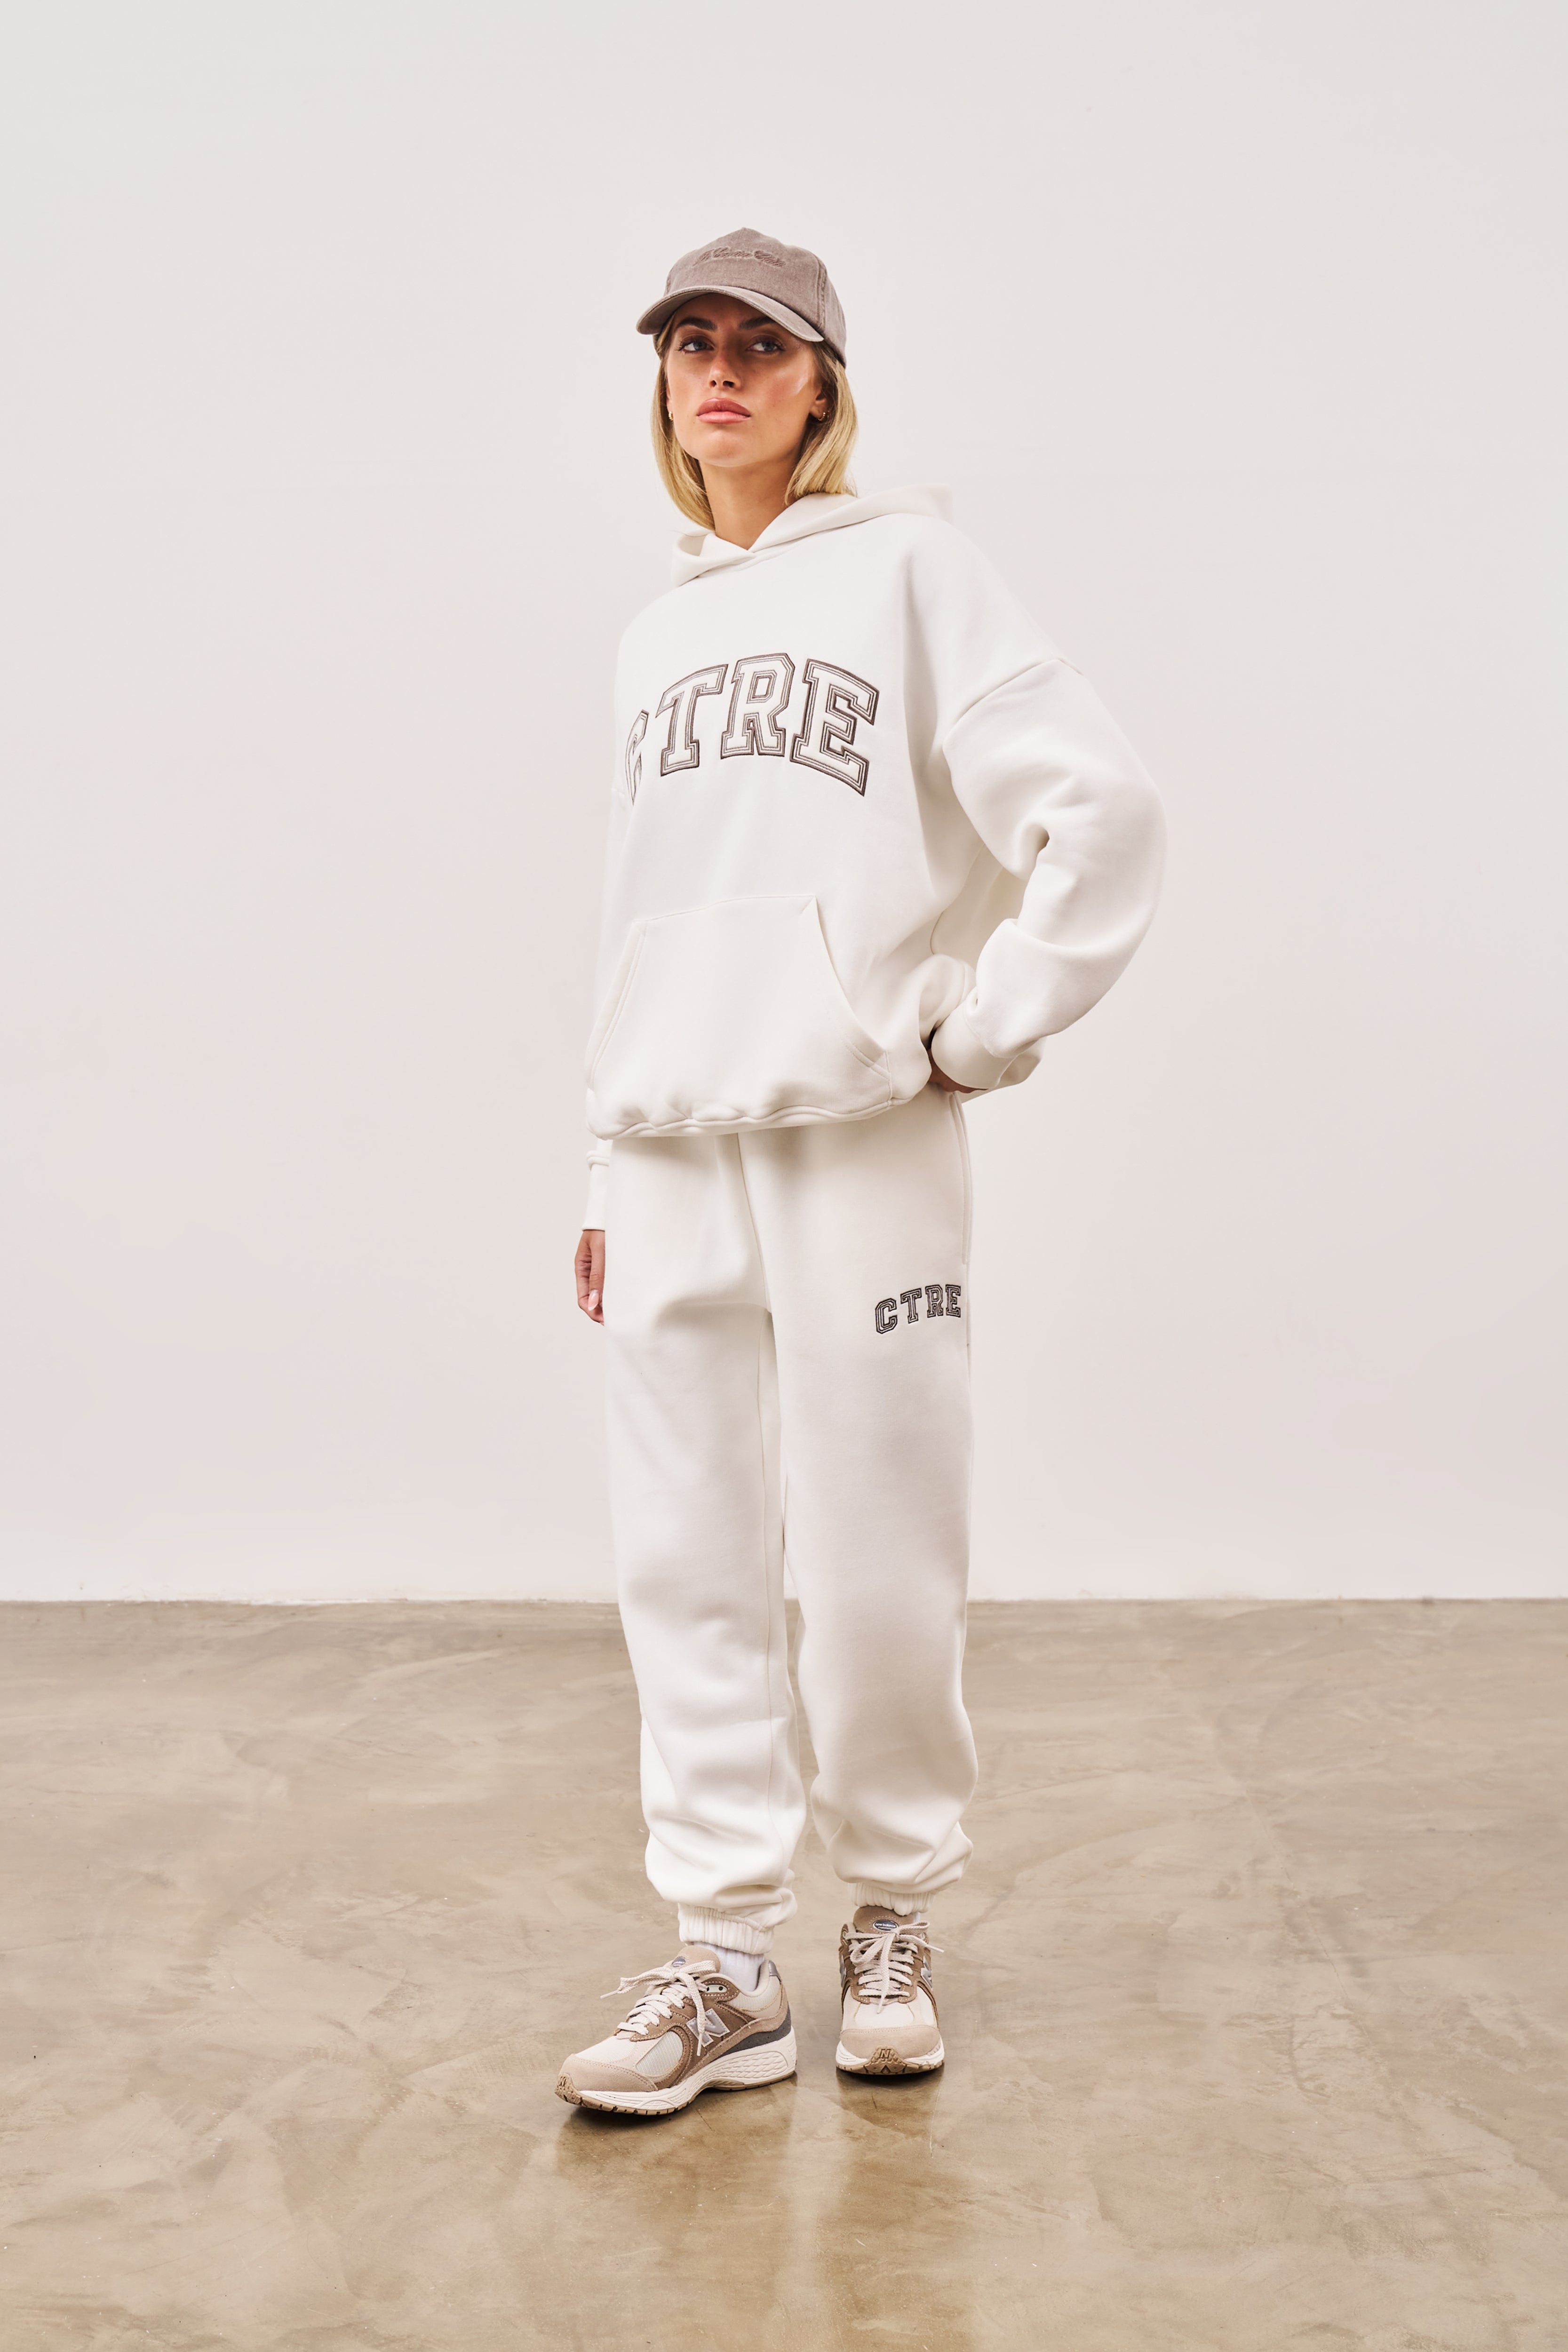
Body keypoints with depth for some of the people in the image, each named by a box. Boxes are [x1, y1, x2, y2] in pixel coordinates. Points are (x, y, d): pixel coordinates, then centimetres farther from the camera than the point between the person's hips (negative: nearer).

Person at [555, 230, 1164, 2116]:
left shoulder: (906, 566, 1)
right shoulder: (654, 639, 19)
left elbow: (1102, 809, -8)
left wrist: (980, 1036, -8)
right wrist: (605, 1167, 15)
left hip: (860, 1136, -5)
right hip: (670, 1154, 5)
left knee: (879, 1560, 0)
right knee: (688, 1561, 4)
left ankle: (893, 1923, 19)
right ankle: (726, 1962, 12)